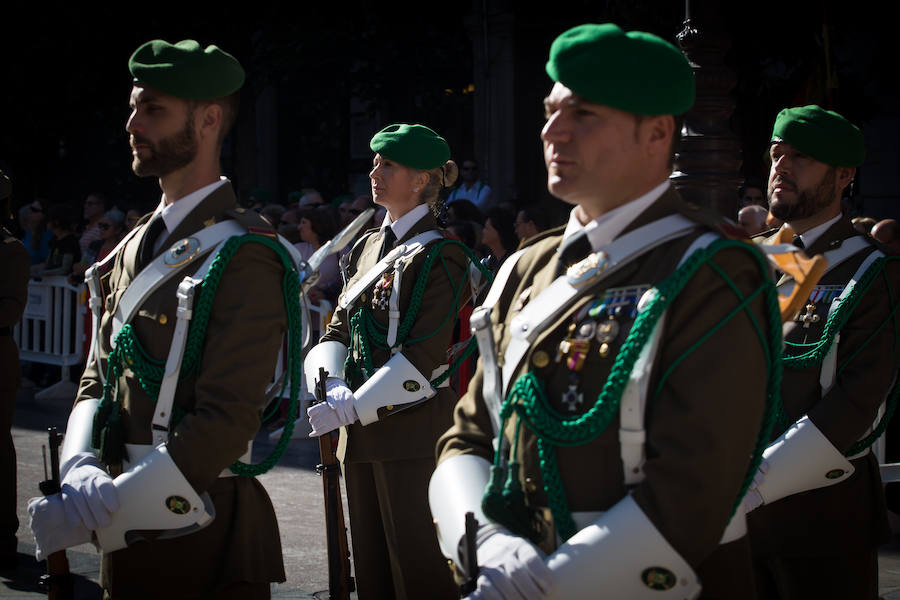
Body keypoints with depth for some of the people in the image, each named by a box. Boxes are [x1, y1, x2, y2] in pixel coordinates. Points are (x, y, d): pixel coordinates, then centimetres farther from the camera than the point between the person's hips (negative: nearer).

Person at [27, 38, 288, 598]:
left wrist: (100, 506, -23)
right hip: (126, 540, 7)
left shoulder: (243, 254, -14)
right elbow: (98, 379, 12)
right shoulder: (135, 247, 11)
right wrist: (79, 469, -9)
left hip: (202, 536, -7)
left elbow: (227, 420, -21)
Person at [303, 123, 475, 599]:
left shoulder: (439, 256, -10)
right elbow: (340, 327, 12)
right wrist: (331, 383, -8)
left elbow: (423, 355, -16)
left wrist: (348, 409, -18)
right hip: (363, 431, 8)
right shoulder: (368, 247, 14)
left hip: (414, 432, -8)